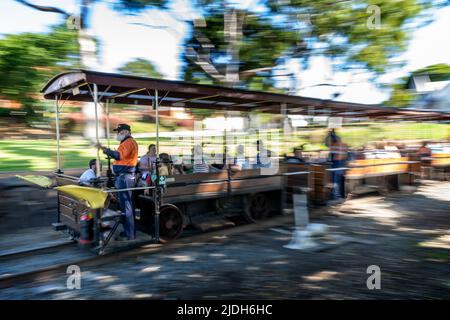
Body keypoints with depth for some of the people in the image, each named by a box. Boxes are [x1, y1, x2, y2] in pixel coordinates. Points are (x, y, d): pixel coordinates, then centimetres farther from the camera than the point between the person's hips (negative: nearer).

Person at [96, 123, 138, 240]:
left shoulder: (128, 142, -14)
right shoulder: (128, 142, 21)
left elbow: (120, 155, -30)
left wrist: (105, 149, -36)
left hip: (124, 177, -11)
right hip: (126, 176, 11)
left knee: (126, 206, -7)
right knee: (128, 205, 15)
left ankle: (129, 234, -2)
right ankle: (130, 231, 25)